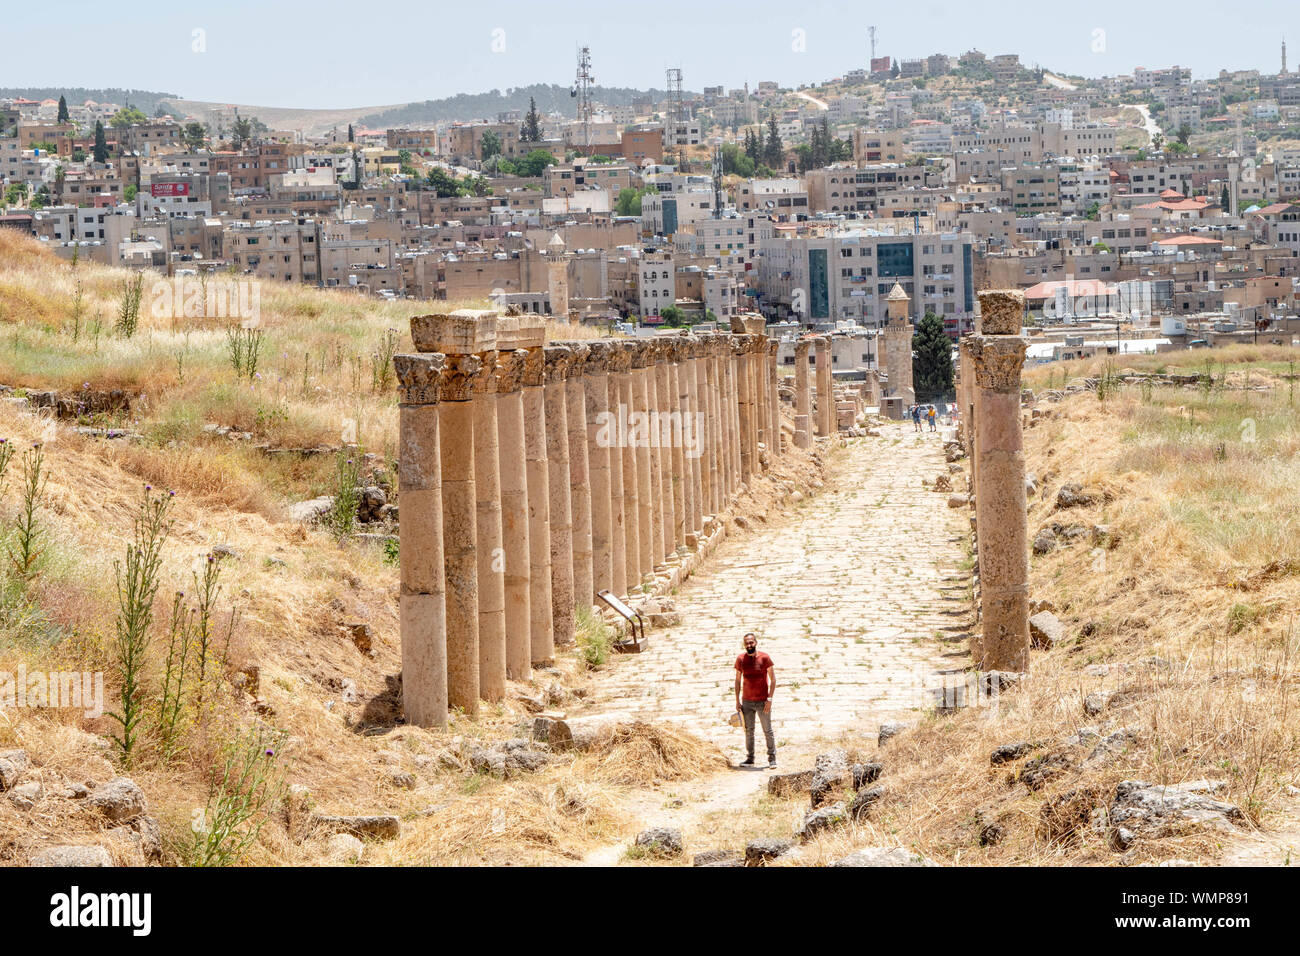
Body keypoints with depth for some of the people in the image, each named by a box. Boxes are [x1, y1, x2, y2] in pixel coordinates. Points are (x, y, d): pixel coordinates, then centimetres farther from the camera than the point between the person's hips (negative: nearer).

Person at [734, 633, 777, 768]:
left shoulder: (764, 658, -7)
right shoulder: (741, 659, 2)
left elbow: (773, 679, -5)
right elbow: (738, 680, 10)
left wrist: (769, 699, -11)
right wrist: (737, 701, 6)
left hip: (762, 701, -3)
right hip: (746, 701, 3)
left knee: (767, 731, 2)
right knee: (748, 731, 7)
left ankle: (772, 758, 9)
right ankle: (750, 758, 14)